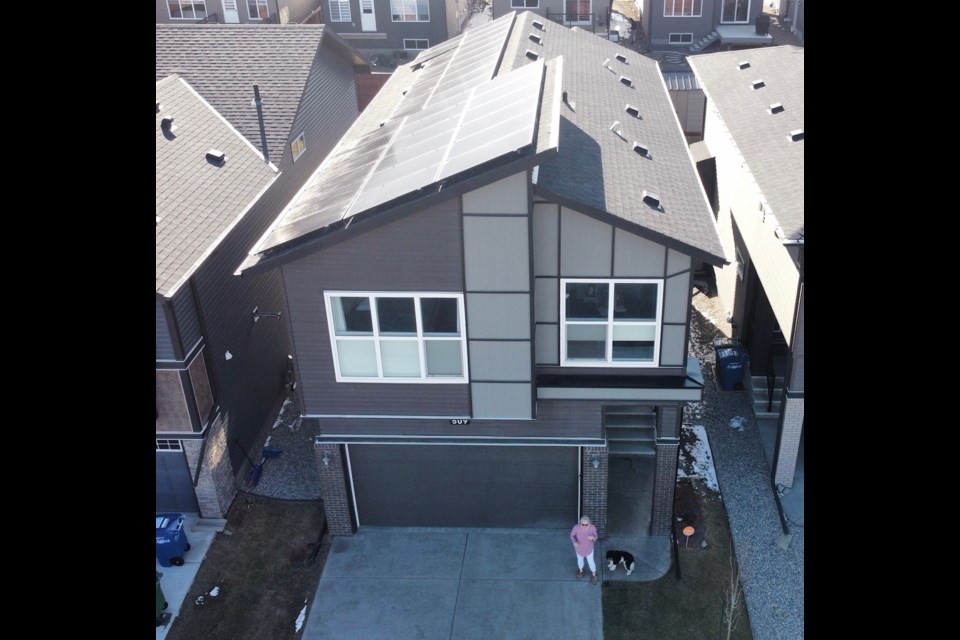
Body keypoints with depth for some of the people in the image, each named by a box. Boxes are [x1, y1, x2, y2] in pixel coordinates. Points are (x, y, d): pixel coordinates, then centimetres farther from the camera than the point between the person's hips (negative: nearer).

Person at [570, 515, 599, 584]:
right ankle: (581, 571, 59)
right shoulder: (576, 527, -32)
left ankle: (594, 575, 52)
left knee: (591, 561, 22)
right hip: (579, 548, 0)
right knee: (580, 560, 27)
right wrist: (574, 542, -35)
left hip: (589, 548, 0)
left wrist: (592, 538, -38)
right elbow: (572, 535, -14)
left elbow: (595, 537, -14)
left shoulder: (592, 528, -30)